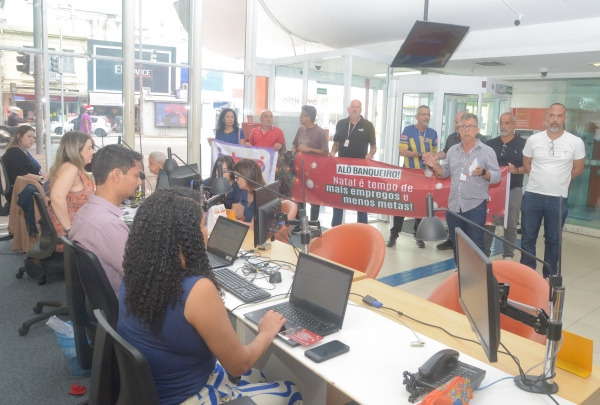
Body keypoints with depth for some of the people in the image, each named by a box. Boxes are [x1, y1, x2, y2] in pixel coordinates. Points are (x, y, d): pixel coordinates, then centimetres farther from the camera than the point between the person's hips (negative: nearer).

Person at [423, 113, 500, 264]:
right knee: (456, 245, 14)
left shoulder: (487, 151, -4)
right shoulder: (453, 150, 10)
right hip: (454, 205, 5)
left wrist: (483, 172, -26)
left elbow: (497, 177, -7)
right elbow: (445, 172, 15)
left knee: (475, 245, -1)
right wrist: (435, 165, -3)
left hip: (475, 206, -5)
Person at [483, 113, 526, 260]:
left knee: (510, 225, 6)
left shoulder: (522, 144, -1)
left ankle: (508, 256, 16)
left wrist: (516, 170, -20)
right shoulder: (490, 144, 7)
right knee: (488, 222, 7)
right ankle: (484, 253, 17)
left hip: (514, 190, -2)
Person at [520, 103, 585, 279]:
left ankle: (550, 275, 26)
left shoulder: (576, 142, -4)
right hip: (532, 195, 1)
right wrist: (541, 179, 7)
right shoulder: (533, 139, 0)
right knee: (527, 237, 8)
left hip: (558, 198, -1)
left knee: (553, 239, 11)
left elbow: (578, 168, 7)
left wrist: (559, 180, 8)